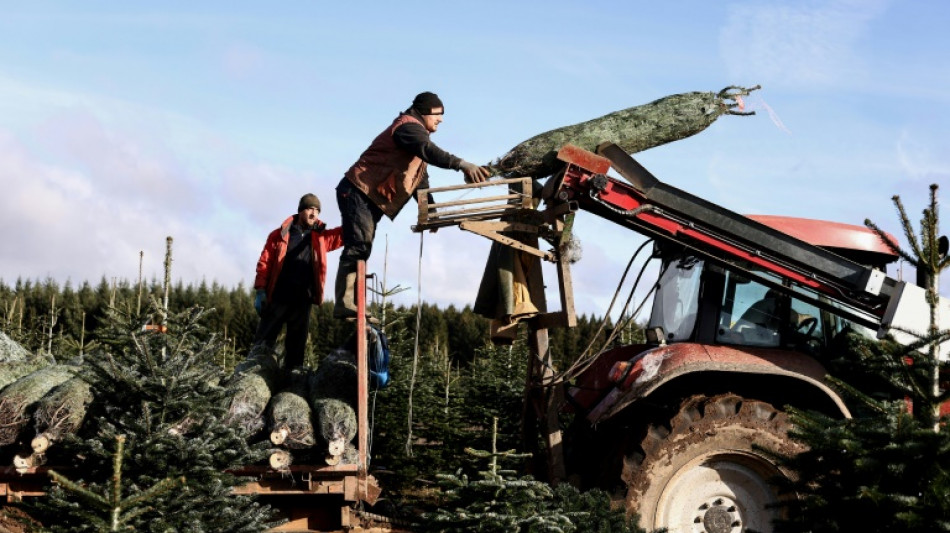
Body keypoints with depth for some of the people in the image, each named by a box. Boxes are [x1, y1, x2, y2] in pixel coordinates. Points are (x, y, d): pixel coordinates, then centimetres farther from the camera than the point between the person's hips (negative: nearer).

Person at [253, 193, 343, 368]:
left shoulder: (321, 237, 11)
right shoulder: (280, 234, 4)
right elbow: (264, 262, 1)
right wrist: (261, 290, -7)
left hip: (302, 301, 2)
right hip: (277, 298, -2)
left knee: (296, 346, 6)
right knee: (263, 342, 0)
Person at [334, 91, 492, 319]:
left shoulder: (416, 132, 24)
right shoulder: (409, 127, -9)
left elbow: (421, 180, 22)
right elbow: (429, 151, -30)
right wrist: (462, 164, -42)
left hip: (370, 198, 11)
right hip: (358, 190, -11)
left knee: (360, 249, 5)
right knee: (358, 246, -19)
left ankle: (347, 303, 3)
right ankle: (345, 303, -24)